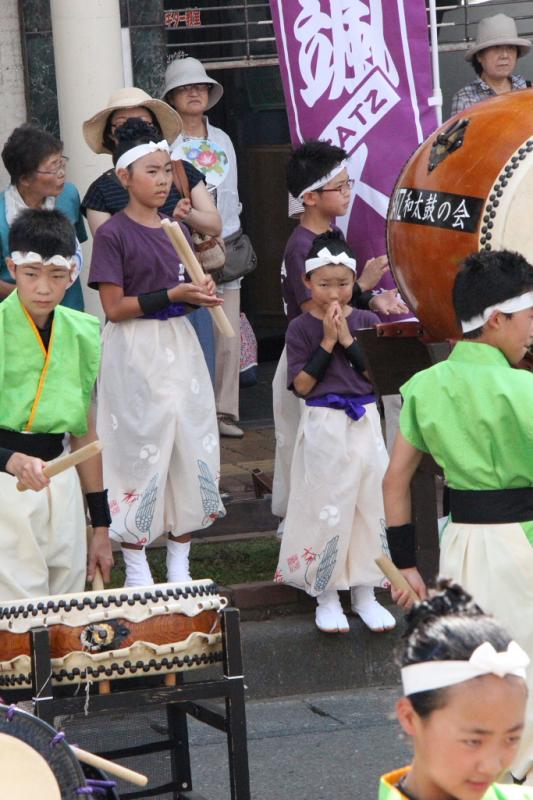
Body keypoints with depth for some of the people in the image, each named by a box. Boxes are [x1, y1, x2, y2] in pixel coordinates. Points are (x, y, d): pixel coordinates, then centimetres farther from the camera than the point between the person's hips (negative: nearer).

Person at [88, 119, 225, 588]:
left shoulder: (176, 230, 10)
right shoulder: (113, 234, -9)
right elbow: (114, 307, -14)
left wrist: (202, 297, -2)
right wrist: (172, 295, -20)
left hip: (179, 346, 6)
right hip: (135, 355, -6)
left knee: (189, 450, 7)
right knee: (141, 454, -2)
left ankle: (180, 565, 17)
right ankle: (136, 570, 8)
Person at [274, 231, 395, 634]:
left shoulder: (366, 322, 3)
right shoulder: (301, 328, -3)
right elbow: (303, 385, -10)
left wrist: (347, 339, -13)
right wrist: (327, 341, -14)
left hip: (365, 423, 3)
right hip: (324, 427, -3)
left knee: (369, 505, 7)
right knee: (326, 509, 2)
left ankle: (365, 593, 18)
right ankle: (326, 596, 14)